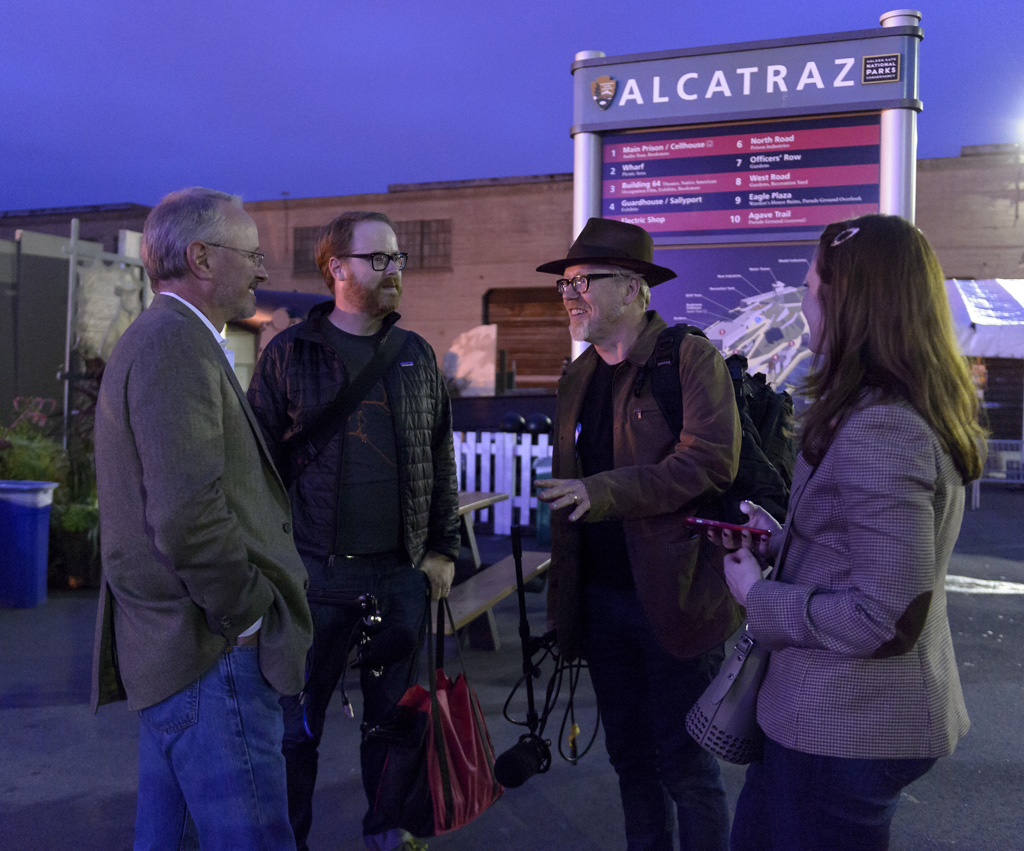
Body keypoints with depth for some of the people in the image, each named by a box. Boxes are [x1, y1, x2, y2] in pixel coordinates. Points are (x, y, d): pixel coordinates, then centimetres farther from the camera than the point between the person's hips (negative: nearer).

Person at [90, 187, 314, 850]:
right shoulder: (179, 346, -16)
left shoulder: (156, 339, 18)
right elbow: (188, 517, -26)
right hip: (212, 655, -11)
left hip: (169, 650, 11)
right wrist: (248, 613, -13)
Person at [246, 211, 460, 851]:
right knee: (298, 721, 9)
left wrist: (443, 549, 7)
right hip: (315, 572, -3)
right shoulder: (290, 354, -1)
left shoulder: (417, 356, 9)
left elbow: (441, 461, 11)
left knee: (395, 712, 15)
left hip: (403, 571, 3)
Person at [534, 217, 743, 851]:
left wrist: (606, 493, -27)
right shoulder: (577, 378, 12)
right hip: (601, 599, 7)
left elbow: (711, 461, -21)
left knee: (686, 767, 5)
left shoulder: (691, 358, -9)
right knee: (630, 757, 19)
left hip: (676, 598, -6)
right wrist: (562, 593, 16)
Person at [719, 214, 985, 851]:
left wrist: (757, 594, -15)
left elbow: (887, 619, -26)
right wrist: (782, 539, 9)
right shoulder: (922, 413, 6)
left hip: (848, 727, -9)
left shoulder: (878, 429, -26)